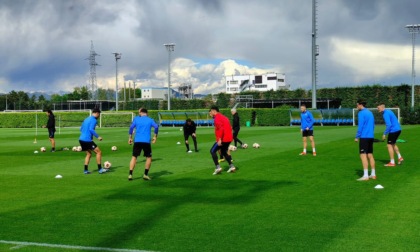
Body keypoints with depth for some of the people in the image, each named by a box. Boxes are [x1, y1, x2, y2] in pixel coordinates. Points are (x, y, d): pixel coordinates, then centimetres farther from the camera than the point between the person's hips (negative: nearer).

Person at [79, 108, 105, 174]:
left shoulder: (86, 119, 19)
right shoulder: (94, 120, -9)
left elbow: (81, 129, 23)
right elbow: (91, 129, -22)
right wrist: (98, 136, -19)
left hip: (81, 139, 9)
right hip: (87, 140, -9)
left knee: (89, 154, 19)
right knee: (99, 152, -2)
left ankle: (86, 170, 13)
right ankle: (100, 169, -2)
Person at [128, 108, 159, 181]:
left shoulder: (136, 119, 9)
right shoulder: (150, 120, 8)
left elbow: (131, 127, 0)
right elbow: (156, 127, -7)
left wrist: (130, 137, 7)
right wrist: (155, 136, 3)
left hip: (137, 141, 1)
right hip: (146, 141, -1)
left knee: (134, 157, 9)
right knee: (149, 157, 14)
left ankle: (130, 174, 0)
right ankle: (145, 174, 6)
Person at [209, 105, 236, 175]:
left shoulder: (217, 118, -11)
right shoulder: (223, 117, 19)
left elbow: (221, 128, -23)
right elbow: (229, 128, 21)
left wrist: (219, 139, -24)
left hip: (223, 139, -9)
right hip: (229, 138, 9)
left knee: (212, 151, -2)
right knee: (224, 152, 24)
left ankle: (218, 167, -12)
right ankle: (231, 166, 17)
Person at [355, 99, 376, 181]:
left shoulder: (361, 113, -9)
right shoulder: (370, 113, 17)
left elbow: (360, 126, -14)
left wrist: (357, 137, -9)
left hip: (364, 137, -9)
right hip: (371, 137, 9)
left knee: (363, 156, -9)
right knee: (370, 155, 12)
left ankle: (365, 176, -14)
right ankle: (373, 174, 14)